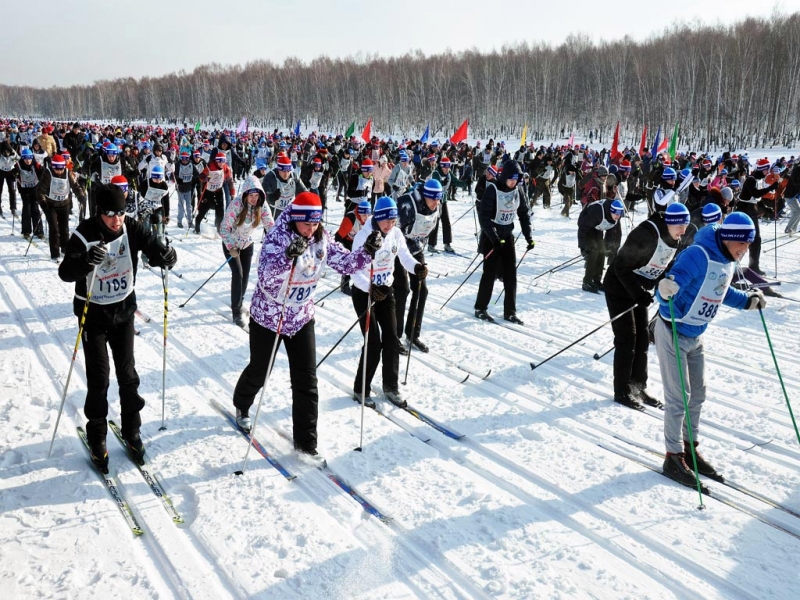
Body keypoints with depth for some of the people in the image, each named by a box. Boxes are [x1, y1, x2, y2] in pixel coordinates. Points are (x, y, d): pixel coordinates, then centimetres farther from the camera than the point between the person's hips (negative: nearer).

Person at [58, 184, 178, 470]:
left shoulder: (132, 229, -12)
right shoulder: (84, 235, -21)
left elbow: (156, 247, -17)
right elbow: (65, 273, -29)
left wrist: (165, 256, -41)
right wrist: (86, 261, -51)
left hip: (124, 310, 3)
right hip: (93, 315, -3)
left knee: (127, 373, 10)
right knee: (98, 379, 1)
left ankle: (131, 430, 26)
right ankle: (97, 437, 18)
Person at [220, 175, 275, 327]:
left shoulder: (262, 207, -17)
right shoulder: (236, 204, -28)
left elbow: (270, 226, -20)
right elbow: (224, 228, -25)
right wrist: (231, 248, -32)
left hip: (247, 244, 4)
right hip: (231, 244, -4)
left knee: (245, 275, 7)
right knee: (238, 274, -13)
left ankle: (238, 303, 31)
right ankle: (236, 312, -3)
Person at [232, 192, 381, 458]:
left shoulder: (322, 239, -8)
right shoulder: (277, 237, -23)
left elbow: (345, 263, -4)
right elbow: (266, 275, -36)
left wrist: (367, 252, -23)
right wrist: (288, 255, -55)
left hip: (302, 318, 4)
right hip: (267, 316, -3)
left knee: (306, 380, -1)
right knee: (259, 370, 17)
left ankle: (305, 440, 10)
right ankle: (242, 405, 50)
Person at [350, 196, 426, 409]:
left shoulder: (396, 233, -6)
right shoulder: (363, 236, -22)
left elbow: (405, 256, -4)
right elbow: (355, 272, -26)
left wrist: (417, 267, -27)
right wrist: (371, 289, -43)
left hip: (386, 291, 5)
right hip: (364, 293, -5)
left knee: (391, 339, 3)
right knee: (374, 342, -7)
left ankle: (391, 386, 19)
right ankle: (360, 390, 9)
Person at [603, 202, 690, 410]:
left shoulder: (674, 239, -2)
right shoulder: (646, 233, -28)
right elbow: (621, 267, -26)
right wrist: (638, 293, -28)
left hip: (639, 291, 8)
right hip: (619, 289, -8)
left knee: (642, 340, 9)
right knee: (626, 340, -5)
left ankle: (638, 387, 20)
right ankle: (622, 392, 6)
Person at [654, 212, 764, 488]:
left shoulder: (728, 261, 1)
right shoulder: (698, 255, -26)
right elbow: (666, 292, -32)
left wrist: (747, 301, 17)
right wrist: (666, 291, -53)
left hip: (696, 336, 9)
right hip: (673, 334, -9)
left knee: (697, 395, 15)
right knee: (678, 398, -2)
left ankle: (689, 449, 31)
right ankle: (674, 457, 11)